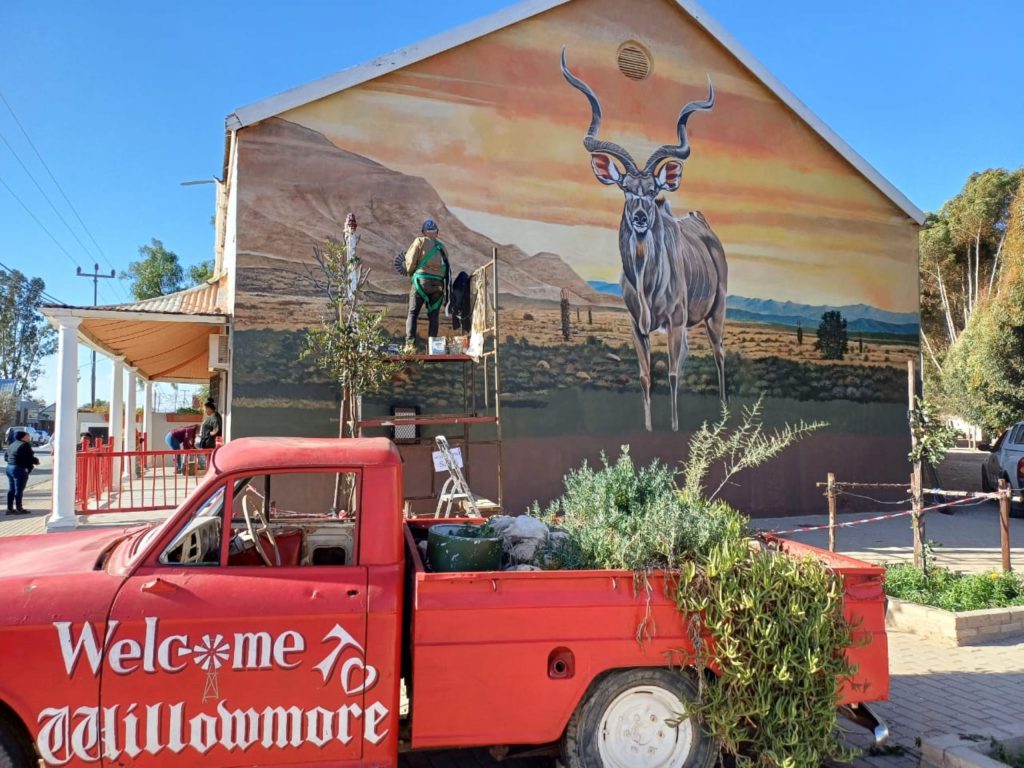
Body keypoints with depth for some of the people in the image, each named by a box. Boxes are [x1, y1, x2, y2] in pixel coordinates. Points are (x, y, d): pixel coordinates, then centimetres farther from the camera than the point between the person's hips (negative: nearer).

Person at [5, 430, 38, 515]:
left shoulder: (12, 445, 15)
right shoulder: (24, 445, -13)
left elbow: (7, 457, 17)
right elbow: (30, 458, -16)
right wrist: (36, 461, 2)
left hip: (9, 467, 9)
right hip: (19, 469, -9)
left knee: (11, 489, 12)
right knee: (19, 490, -3)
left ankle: (10, 508, 15)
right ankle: (18, 509, 1)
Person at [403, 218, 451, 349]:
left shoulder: (420, 241, 4)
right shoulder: (442, 247, 17)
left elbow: (410, 261, 0)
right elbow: (446, 267, 11)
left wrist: (409, 273, 18)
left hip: (421, 280, -3)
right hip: (439, 283, 3)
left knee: (413, 313, 3)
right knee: (434, 315, 10)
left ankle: (410, 342, -10)